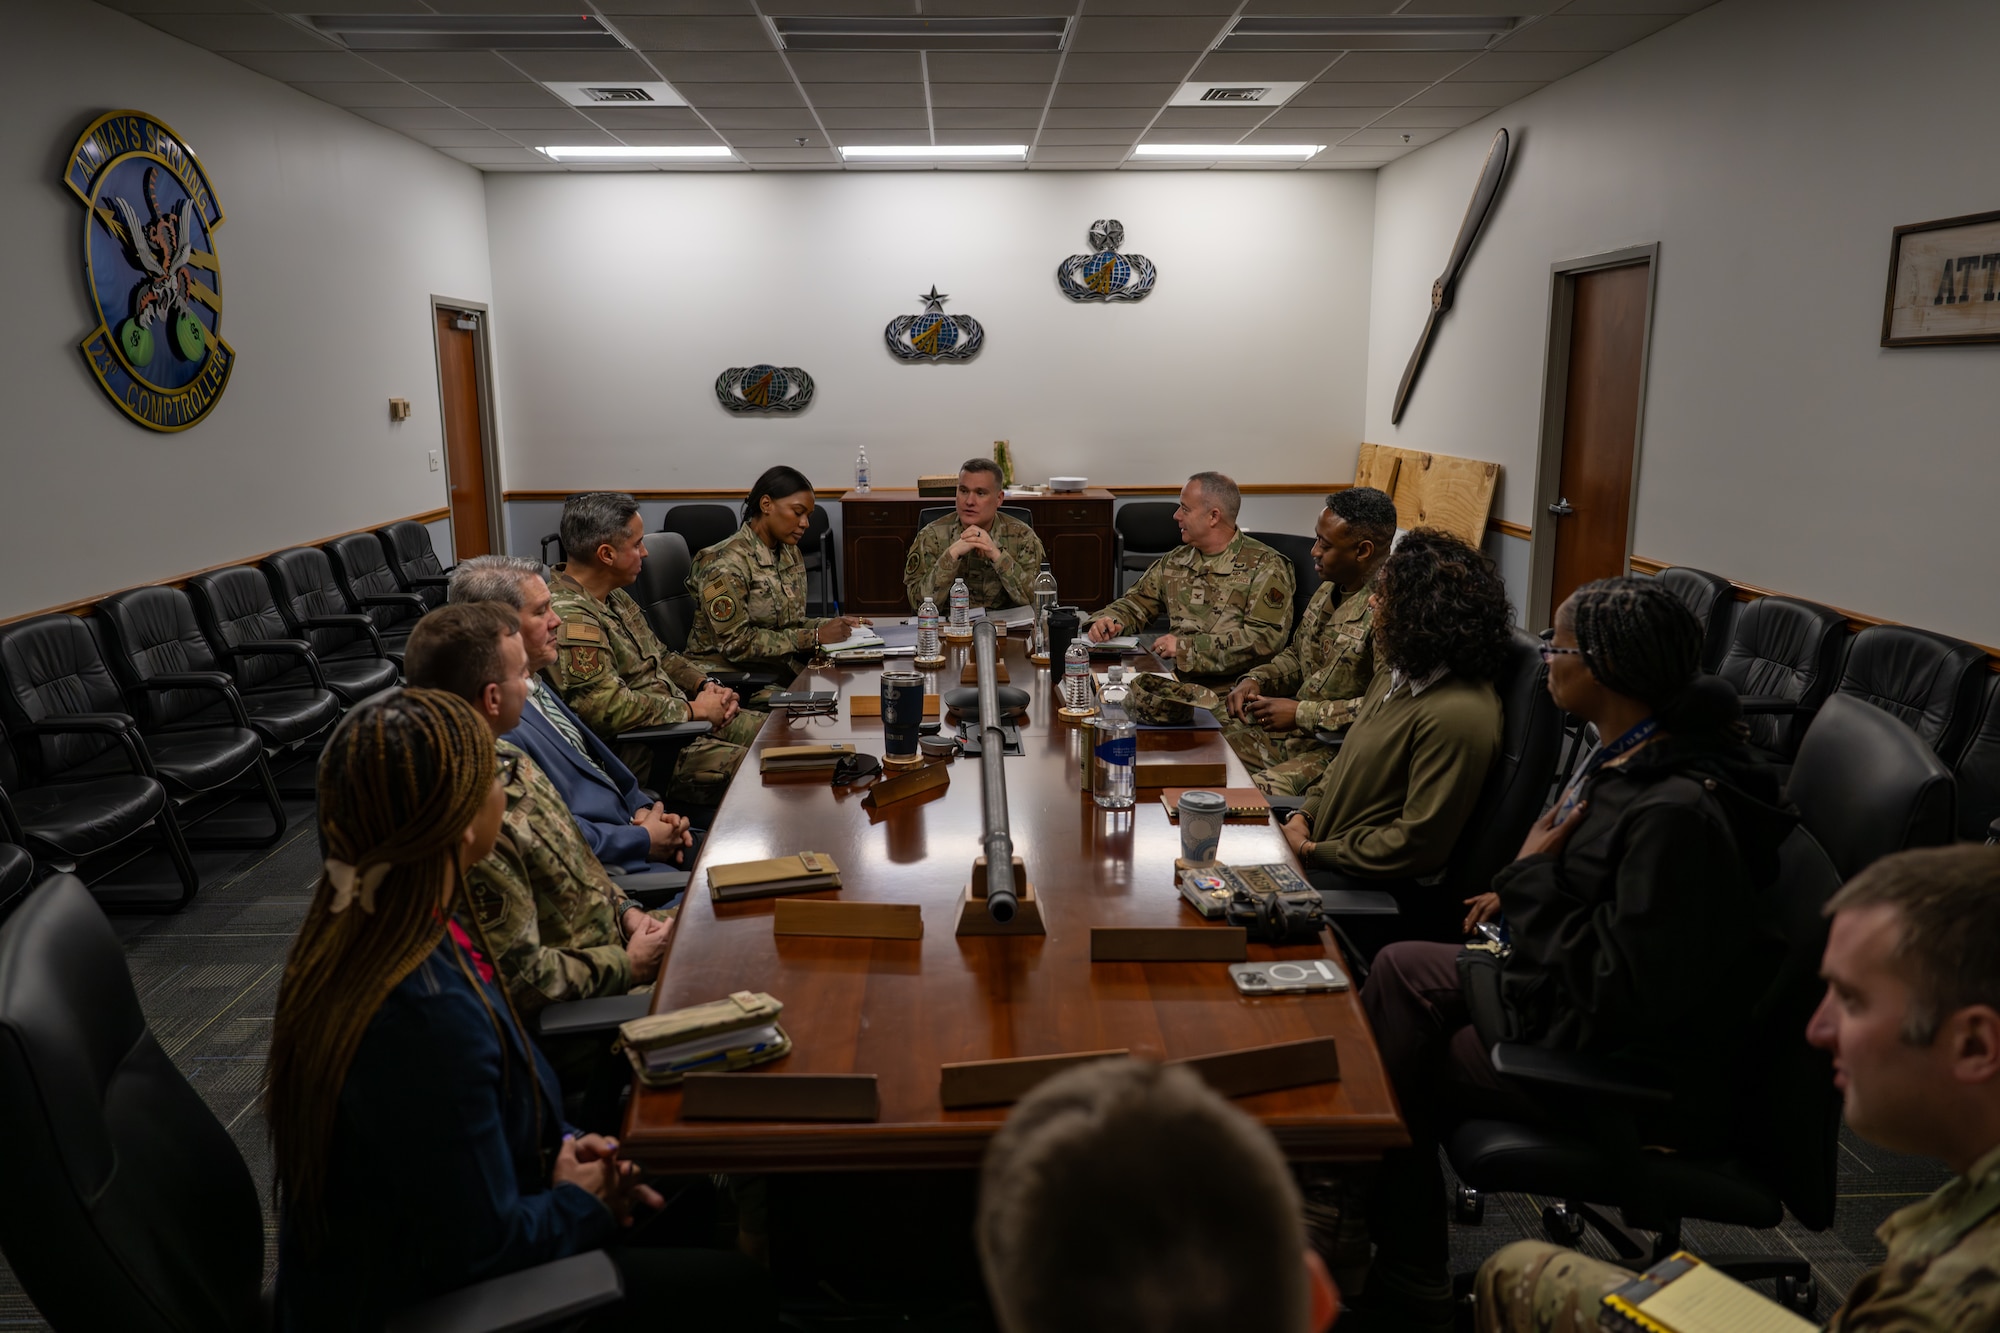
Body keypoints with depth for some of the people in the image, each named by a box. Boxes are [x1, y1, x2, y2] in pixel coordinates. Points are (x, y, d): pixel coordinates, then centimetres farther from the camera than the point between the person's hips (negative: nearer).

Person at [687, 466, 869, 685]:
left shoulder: (790, 553, 9)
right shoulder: (726, 562, -16)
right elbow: (737, 644, -18)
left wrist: (832, 624, -2)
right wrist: (815, 637, -19)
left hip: (783, 670, 7)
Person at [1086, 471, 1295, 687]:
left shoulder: (1265, 566, -5)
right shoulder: (1174, 562, 15)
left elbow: (1265, 638, -15)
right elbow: (1136, 603, 26)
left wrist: (1186, 646, -17)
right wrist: (1109, 620, 2)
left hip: (1233, 691, -4)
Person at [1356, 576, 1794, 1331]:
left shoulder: (1677, 812, -31)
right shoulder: (1633, 756, -1)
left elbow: (1623, 992, -30)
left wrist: (1532, 875, -20)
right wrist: (1525, 891, 3)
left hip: (1631, 1070, -10)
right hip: (1576, 988, 10)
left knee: (1406, 1069, 2)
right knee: (1400, 966, 11)